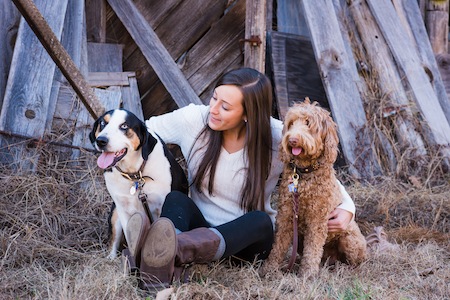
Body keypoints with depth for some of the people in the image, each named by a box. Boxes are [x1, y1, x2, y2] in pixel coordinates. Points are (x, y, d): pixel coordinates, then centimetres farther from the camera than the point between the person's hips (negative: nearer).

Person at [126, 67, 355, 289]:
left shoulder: (276, 138, -13)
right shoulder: (194, 119, -9)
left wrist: (346, 206, -16)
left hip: (248, 238, -1)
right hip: (202, 228, 2)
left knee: (261, 220, -36)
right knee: (175, 199, -29)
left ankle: (182, 248, -67)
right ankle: (163, 267, -65)